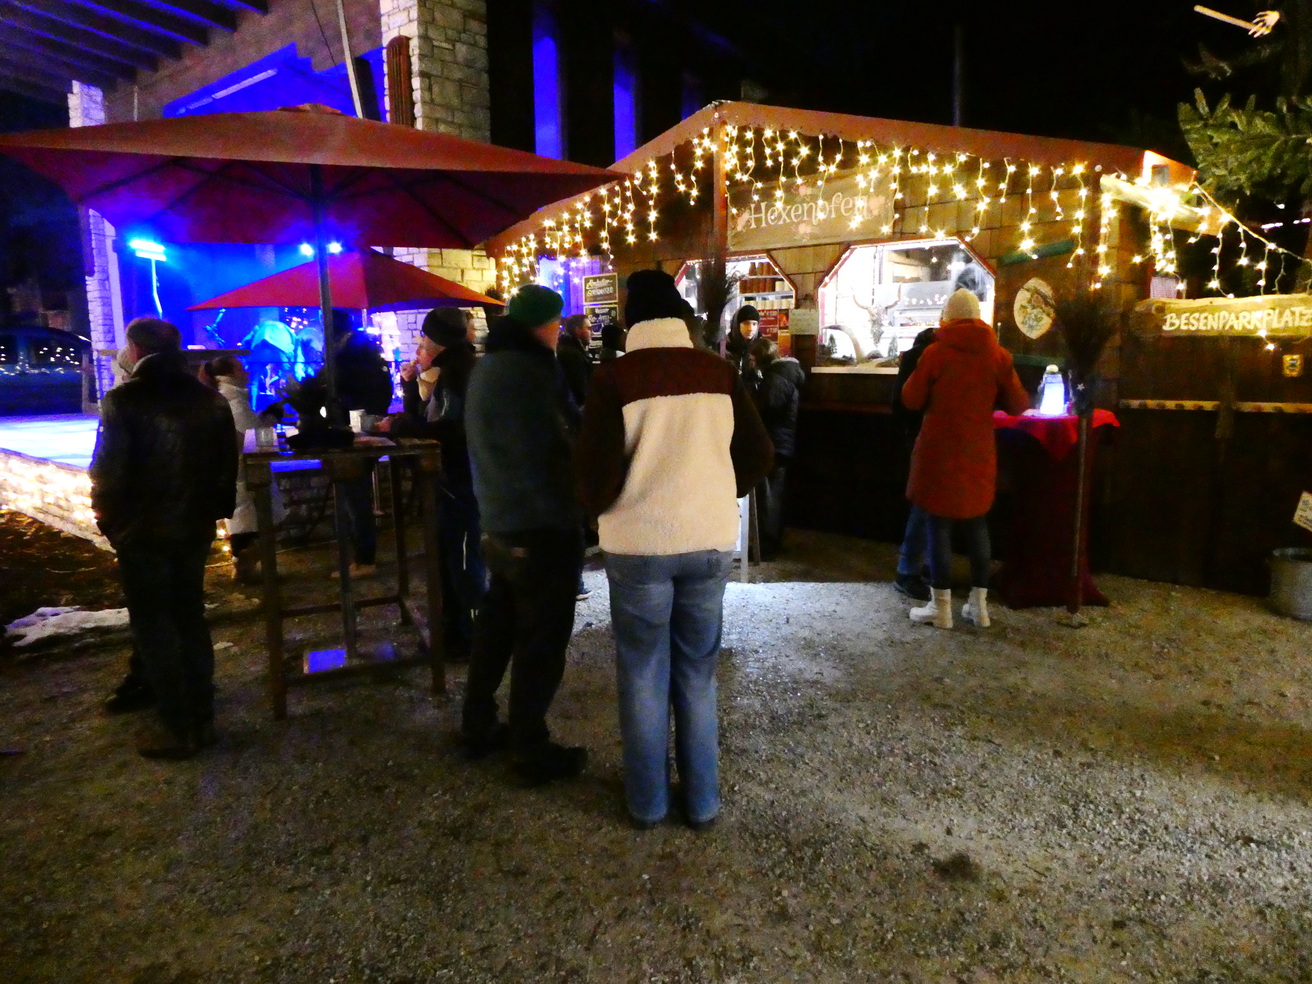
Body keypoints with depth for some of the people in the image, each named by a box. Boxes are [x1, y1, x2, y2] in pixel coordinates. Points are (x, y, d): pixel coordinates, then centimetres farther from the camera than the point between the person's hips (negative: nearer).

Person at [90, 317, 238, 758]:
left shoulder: (122, 402, -13)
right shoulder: (211, 400, 3)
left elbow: (108, 470, -14)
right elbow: (227, 467, 5)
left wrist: (108, 518, 1)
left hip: (142, 531, -5)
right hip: (194, 527, 5)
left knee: (152, 626, 5)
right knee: (191, 619, 14)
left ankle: (177, 728, 8)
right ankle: (201, 718, 19)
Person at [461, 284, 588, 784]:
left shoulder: (488, 367, 12)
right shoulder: (524, 372, -20)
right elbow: (544, 460, -23)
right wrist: (567, 516, -14)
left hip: (501, 523, 10)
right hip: (541, 528, -10)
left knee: (498, 624, 19)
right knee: (542, 638, 1)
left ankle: (478, 727, 32)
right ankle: (532, 752, 12)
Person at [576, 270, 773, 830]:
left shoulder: (615, 377, -10)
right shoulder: (720, 373, 0)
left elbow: (597, 473, -14)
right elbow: (758, 458, 4)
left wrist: (595, 508, 8)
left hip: (639, 544, -3)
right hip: (711, 540, 3)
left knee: (643, 677, 13)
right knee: (698, 675, 16)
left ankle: (647, 801, 25)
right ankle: (702, 801, 26)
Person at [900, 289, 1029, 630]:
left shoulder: (935, 352, -9)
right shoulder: (998, 355, -1)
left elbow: (911, 399, -2)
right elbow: (1018, 404, 2)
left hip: (940, 451, -3)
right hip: (979, 452, 3)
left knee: (939, 523, 3)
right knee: (977, 523, 13)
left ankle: (941, 607, 7)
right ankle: (979, 604, 18)